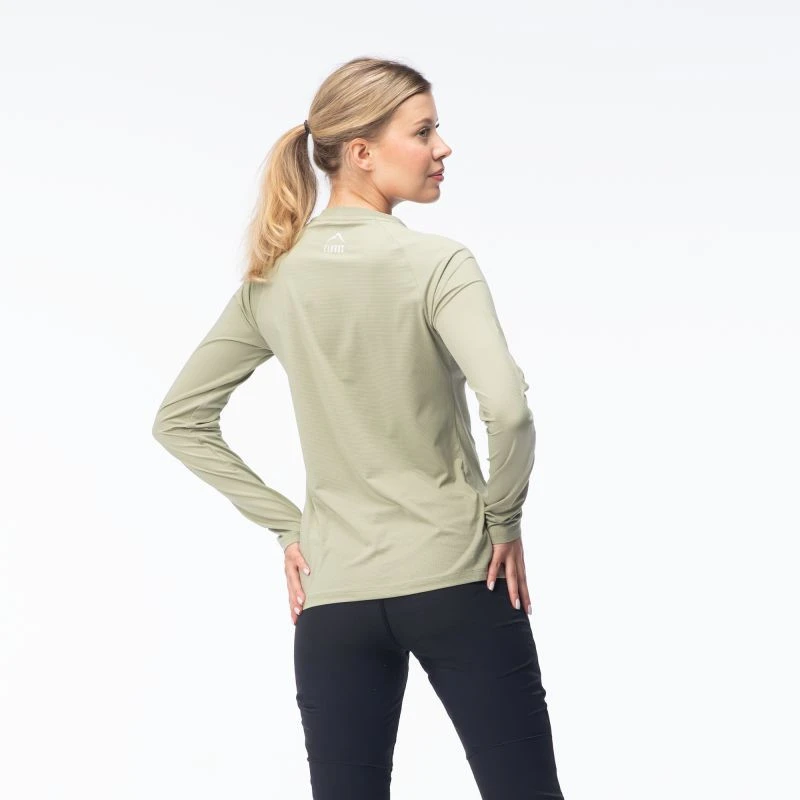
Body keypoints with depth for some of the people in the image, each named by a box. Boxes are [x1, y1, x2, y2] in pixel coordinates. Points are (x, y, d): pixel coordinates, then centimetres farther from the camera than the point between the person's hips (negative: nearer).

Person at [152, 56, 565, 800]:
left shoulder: (272, 278, 6)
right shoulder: (436, 263, -10)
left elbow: (178, 420, 9)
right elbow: (507, 407, -23)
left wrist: (286, 526, 8)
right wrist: (504, 519, -7)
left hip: (333, 598, 5)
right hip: (459, 580, -4)